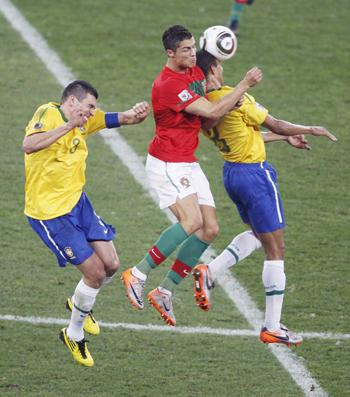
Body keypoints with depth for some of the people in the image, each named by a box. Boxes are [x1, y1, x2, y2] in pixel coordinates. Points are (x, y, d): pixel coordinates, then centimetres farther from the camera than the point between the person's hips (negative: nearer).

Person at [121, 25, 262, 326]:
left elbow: (208, 115, 25)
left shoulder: (196, 73, 9)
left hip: (188, 163, 9)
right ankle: (138, 275, -13)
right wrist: (245, 85, -16)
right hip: (167, 163, -9)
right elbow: (212, 111, -23)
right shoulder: (168, 85, -21)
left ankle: (165, 292, 8)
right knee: (191, 222, -24)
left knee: (210, 230, 1)